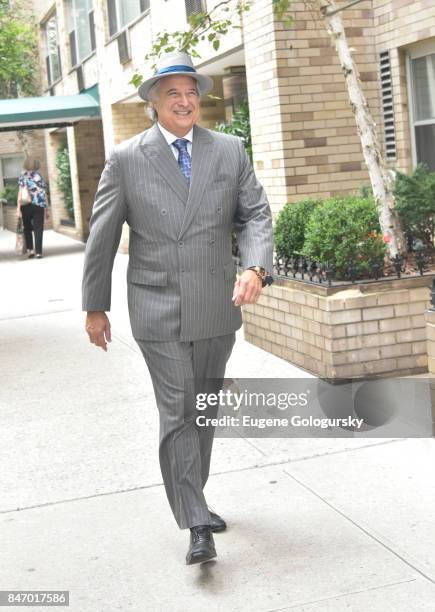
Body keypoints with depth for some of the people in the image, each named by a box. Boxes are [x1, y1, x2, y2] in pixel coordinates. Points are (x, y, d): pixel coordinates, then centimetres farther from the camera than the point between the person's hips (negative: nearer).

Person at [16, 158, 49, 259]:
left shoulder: (23, 176, 4)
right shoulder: (39, 176, 11)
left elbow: (21, 192, -5)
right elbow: (44, 193, 9)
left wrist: (18, 208, -8)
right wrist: (46, 208, 14)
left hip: (26, 205, -1)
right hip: (39, 205, 1)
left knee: (27, 228, 14)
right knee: (38, 229, 1)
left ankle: (30, 249, 6)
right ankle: (38, 252, -4)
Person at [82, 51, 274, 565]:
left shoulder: (230, 151, 5)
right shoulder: (126, 158, -3)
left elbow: (255, 213, 1)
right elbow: (102, 235, 1)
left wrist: (256, 267, -18)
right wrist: (95, 306, 3)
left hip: (217, 307, 4)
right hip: (158, 309, -3)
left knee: (205, 412, 16)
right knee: (178, 415, -6)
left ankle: (191, 499, 35)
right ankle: (196, 524, 1)